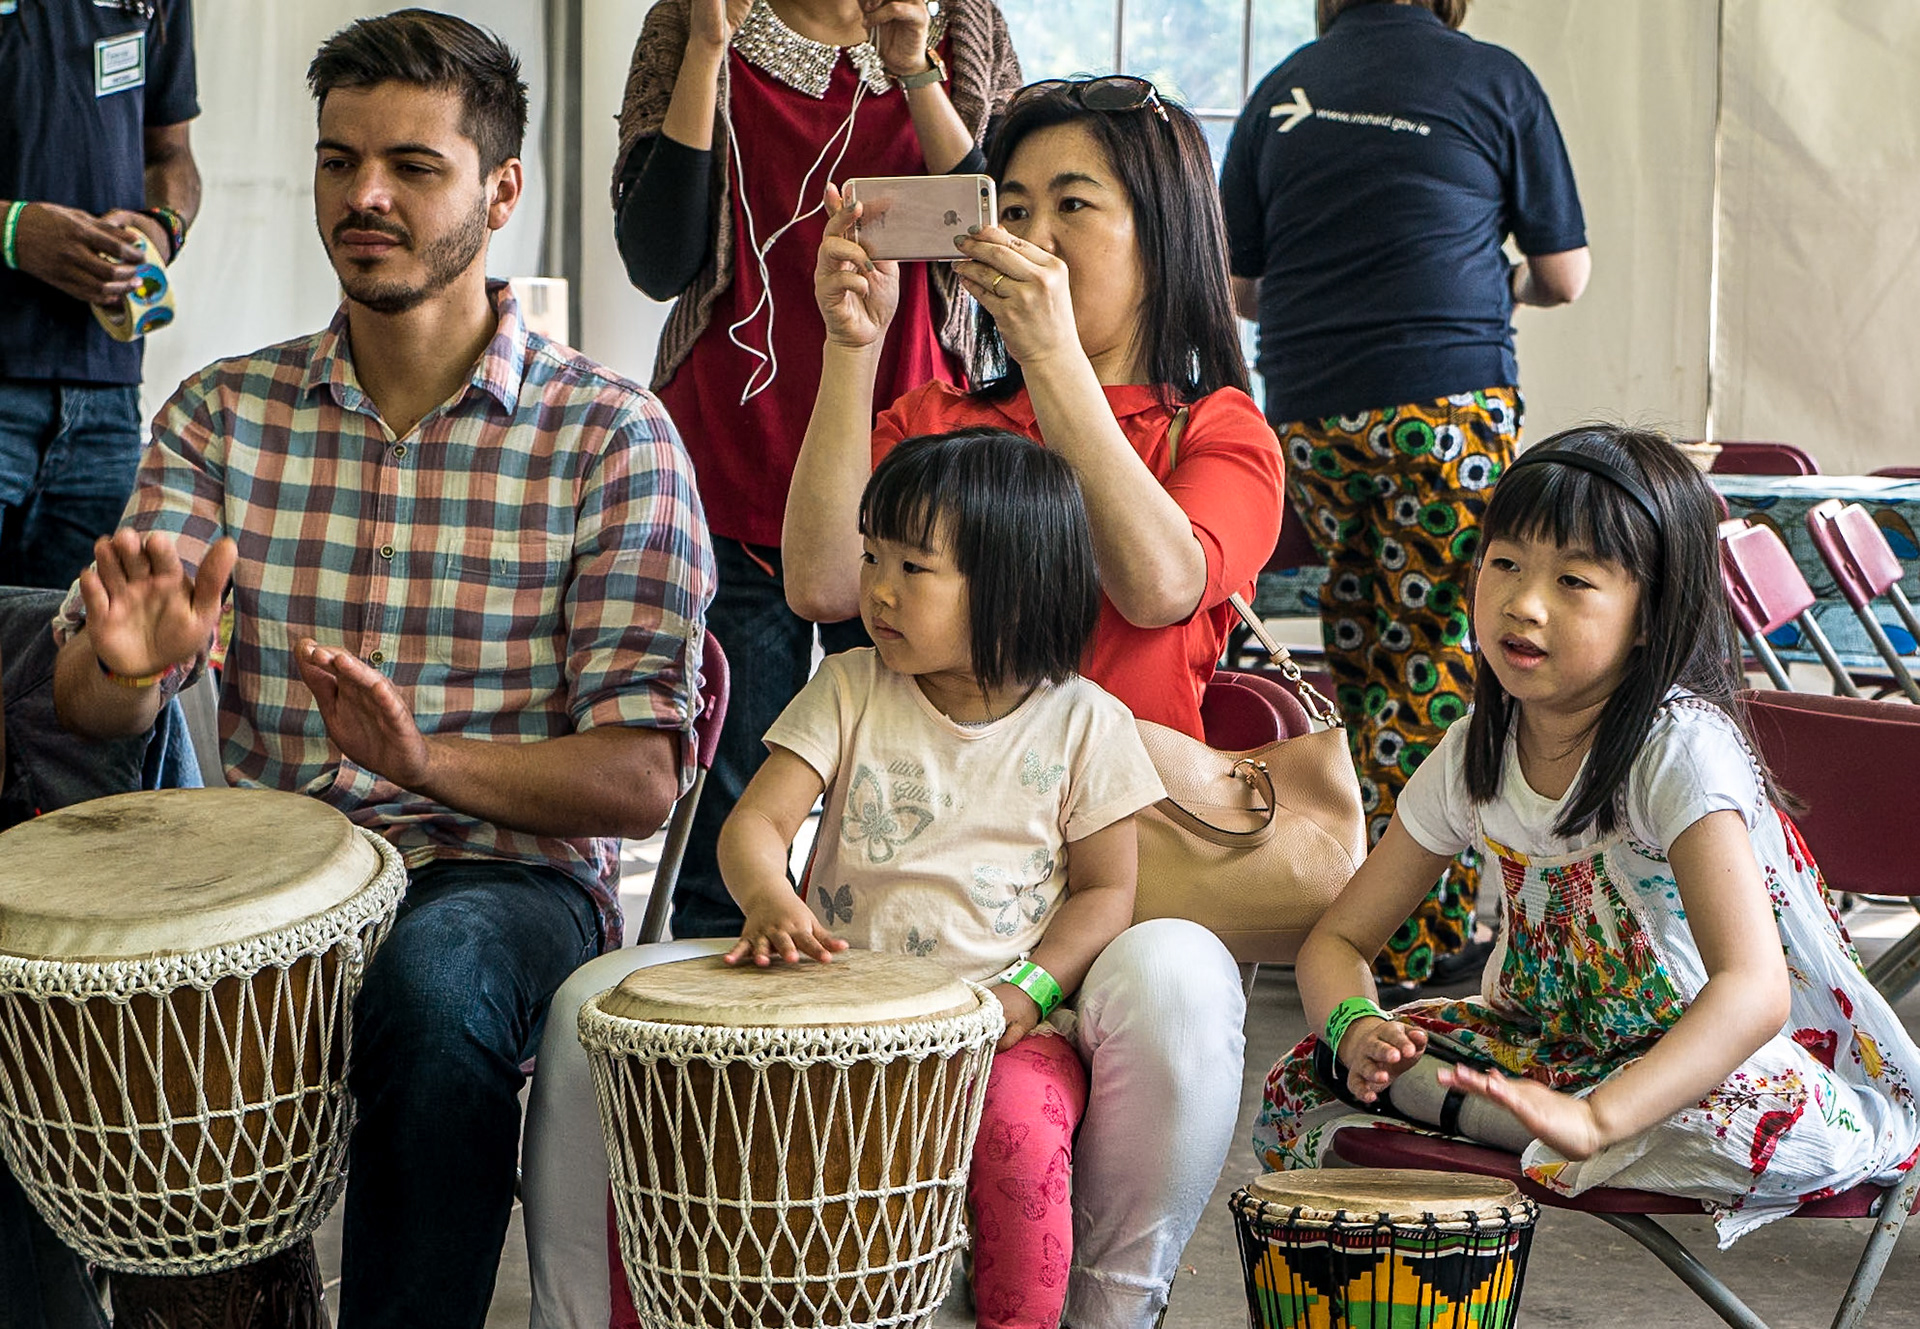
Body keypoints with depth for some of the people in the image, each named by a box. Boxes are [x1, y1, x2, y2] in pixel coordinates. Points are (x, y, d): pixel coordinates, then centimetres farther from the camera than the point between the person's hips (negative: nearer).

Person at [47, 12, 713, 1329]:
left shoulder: (607, 433, -2)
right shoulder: (225, 412, 9)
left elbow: (640, 778, -8)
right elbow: (83, 704, 1)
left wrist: (424, 760, -27)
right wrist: (127, 661, -25)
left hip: (507, 872, -2)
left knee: (435, 987, -37)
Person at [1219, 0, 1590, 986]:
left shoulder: (1280, 90, 10)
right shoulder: (1493, 80, 2)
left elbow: (1242, 287, 15)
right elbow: (1565, 276, 7)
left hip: (1305, 408, 4)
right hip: (1447, 397, -4)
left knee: (1361, 636, 16)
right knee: (1435, 654, -1)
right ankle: (1412, 940, -1)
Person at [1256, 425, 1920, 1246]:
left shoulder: (1683, 748, -25)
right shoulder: (1474, 756, -6)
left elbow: (1754, 991, -37)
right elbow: (1338, 940, 0)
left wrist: (1593, 1120, -51)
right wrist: (1356, 1030, -25)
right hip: (1557, 1040, 4)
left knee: (1772, 1122, -40)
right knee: (1310, 1082, -13)